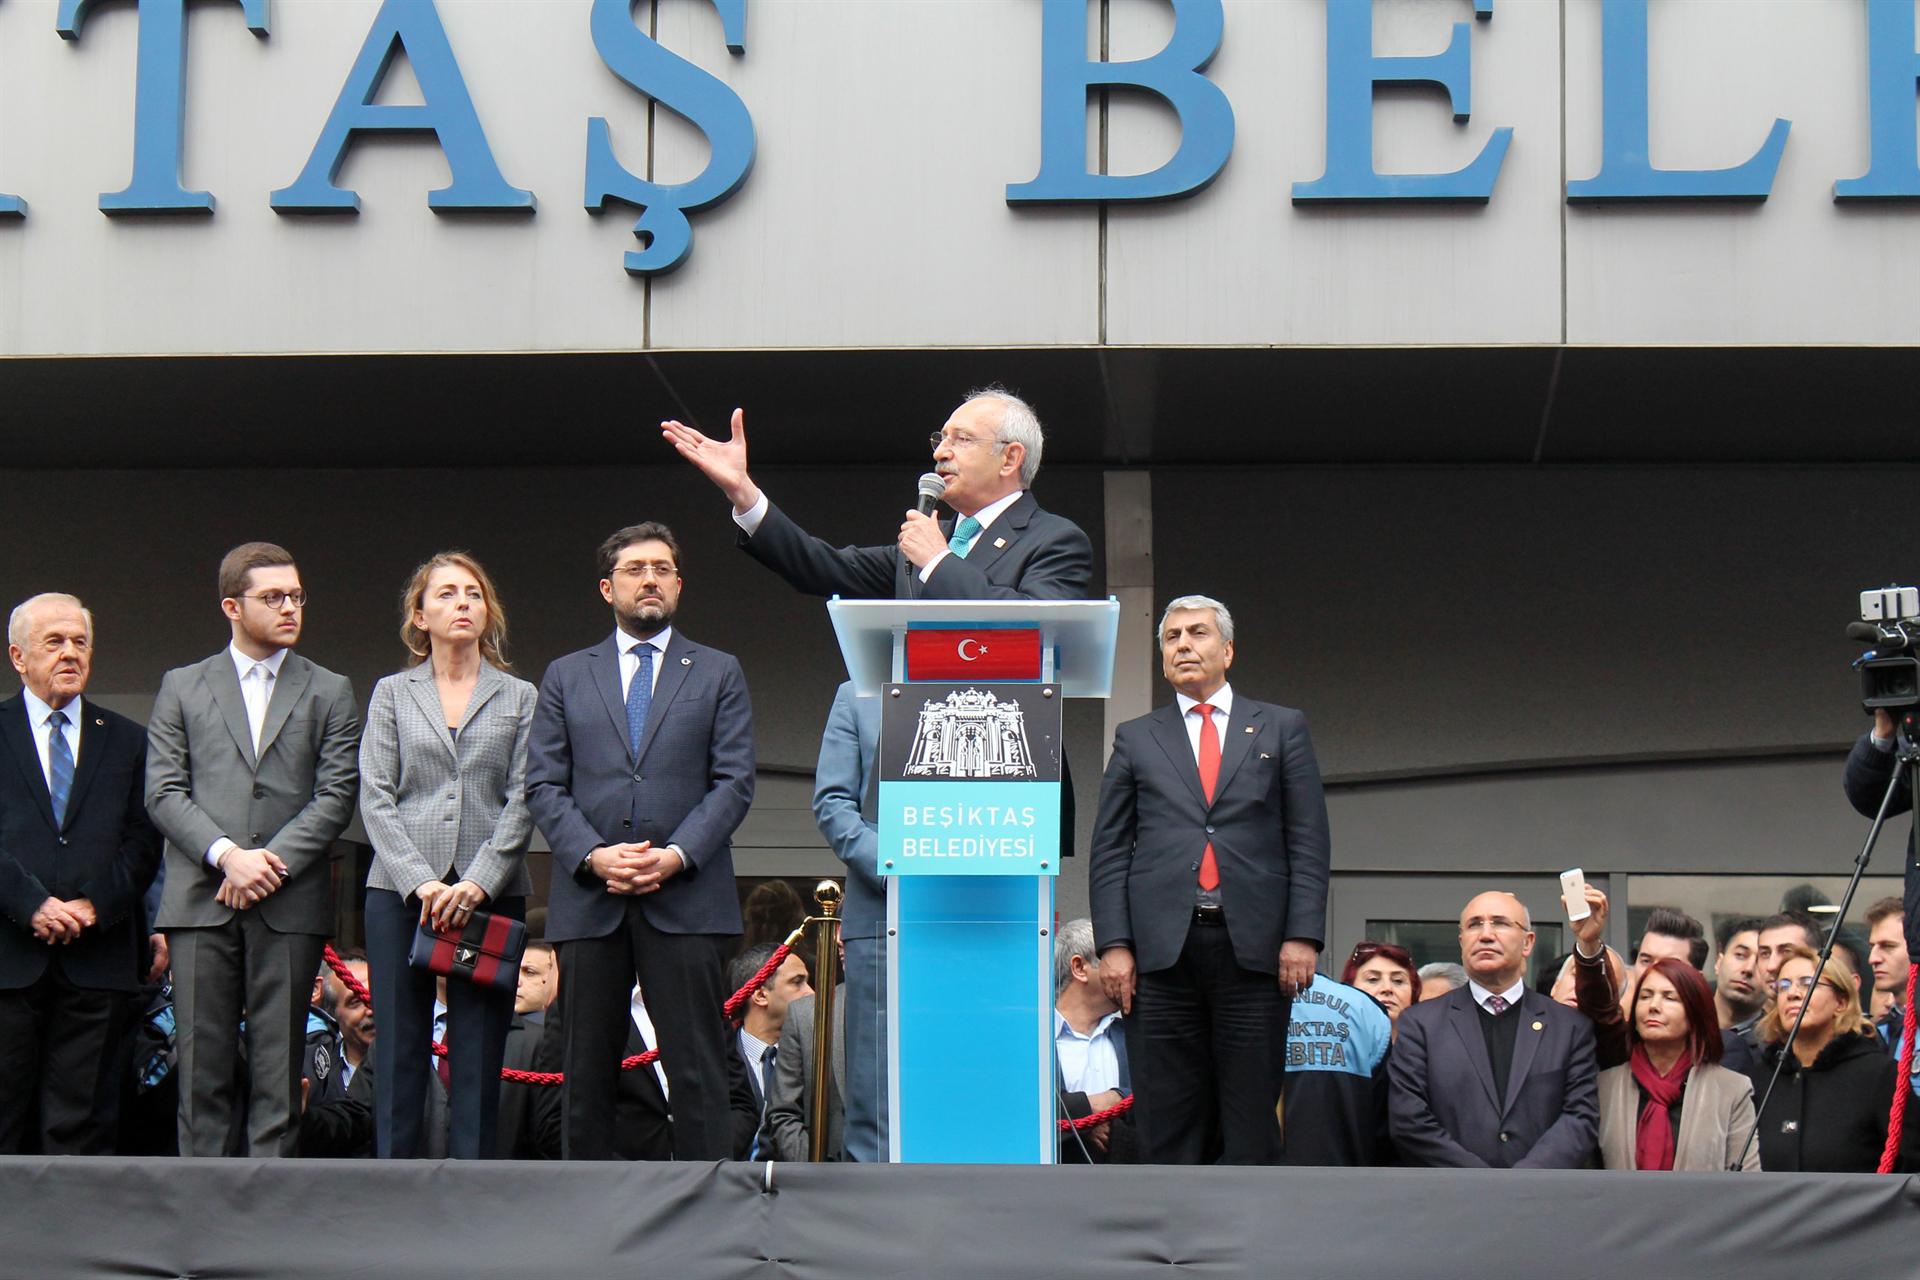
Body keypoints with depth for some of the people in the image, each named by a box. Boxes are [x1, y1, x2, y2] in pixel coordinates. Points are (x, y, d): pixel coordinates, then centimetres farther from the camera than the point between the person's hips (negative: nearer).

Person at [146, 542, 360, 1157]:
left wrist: (270, 863, -10)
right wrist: (226, 855, -11)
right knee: (204, 1065, 0)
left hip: (289, 904, 0)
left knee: (278, 1068, -1)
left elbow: (336, 796, 3)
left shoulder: (329, 692, 12)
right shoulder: (182, 687, 13)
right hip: (201, 900, 0)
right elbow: (164, 793, 4)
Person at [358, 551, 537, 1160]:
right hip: (400, 892, 0)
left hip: (491, 894, 0)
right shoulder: (392, 694, 12)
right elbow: (375, 797, 3)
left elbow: (523, 801, 2)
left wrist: (479, 883, -11)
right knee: (401, 1054, -1)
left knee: (479, 1058, -3)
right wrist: (421, 882, -10)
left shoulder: (520, 698, 11)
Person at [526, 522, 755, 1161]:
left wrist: (677, 855, -11)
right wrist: (593, 856, -9)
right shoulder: (566, 676, 15)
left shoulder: (718, 674, 12)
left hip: (685, 897, -2)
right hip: (589, 899, 2)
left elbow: (734, 781, 3)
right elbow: (544, 785, 7)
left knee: (697, 1069, -6)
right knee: (587, 1070, 4)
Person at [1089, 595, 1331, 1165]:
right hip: (1164, 947, 1)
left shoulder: (1282, 728, 13)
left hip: (1253, 945, -1)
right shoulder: (1136, 739, 15)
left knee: (1251, 1113, -1)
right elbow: (1109, 850, 10)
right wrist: (1113, 943, -2)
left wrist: (1303, 934, -5)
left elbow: (1308, 841, 7)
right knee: (1168, 1118, 0)